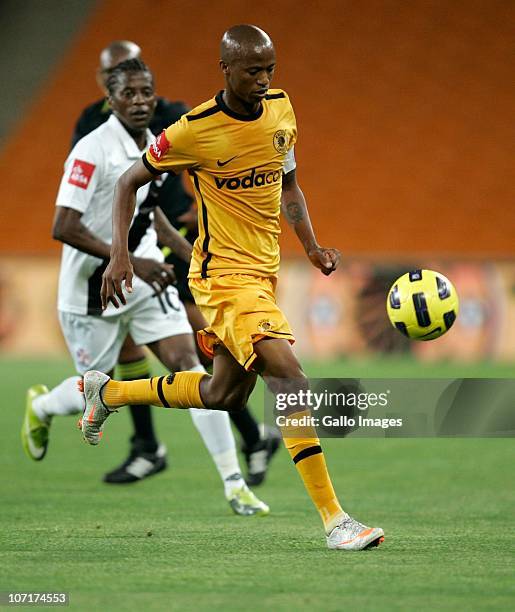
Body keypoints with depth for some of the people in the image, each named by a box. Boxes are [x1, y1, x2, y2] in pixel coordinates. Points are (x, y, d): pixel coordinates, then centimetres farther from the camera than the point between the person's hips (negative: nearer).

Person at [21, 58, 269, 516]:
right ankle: (40, 410, 44)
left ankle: (234, 484, -11)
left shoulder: (154, 147, 5)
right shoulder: (92, 150, -20)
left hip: (146, 277, 6)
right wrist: (131, 261, -28)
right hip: (93, 288, -5)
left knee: (188, 362, -10)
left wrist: (189, 251, 14)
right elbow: (64, 227, -24)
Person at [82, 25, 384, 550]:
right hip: (222, 273, -8)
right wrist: (119, 255, -14)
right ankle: (334, 521, -23)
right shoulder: (195, 130, -16)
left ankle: (107, 392, 41)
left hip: (264, 270, 8)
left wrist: (311, 247, 4)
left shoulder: (281, 108, 2)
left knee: (224, 395, 19)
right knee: (289, 376, -23)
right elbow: (129, 181, -4)